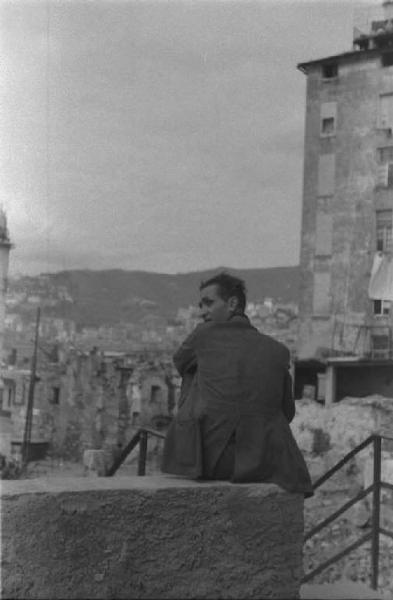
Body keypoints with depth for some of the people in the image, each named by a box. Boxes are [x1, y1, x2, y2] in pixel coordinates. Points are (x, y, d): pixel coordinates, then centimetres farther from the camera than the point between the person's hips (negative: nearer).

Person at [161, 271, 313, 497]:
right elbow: (287, 412, 15)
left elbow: (180, 362, 22)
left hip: (207, 457, -2)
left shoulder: (204, 335, 0)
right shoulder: (277, 350, 7)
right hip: (262, 464, 2)